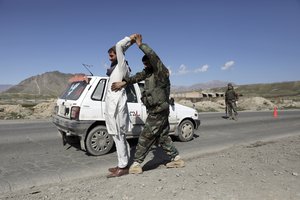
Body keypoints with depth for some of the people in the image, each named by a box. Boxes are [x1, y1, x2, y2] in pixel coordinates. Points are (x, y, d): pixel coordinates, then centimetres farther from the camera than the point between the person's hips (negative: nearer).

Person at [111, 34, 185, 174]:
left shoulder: (162, 71, -12)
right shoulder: (148, 72, 12)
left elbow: (153, 56, -27)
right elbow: (138, 77, -1)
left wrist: (140, 45, -20)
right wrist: (124, 83, -14)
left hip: (158, 111, -9)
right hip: (156, 110, 9)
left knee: (146, 137, -3)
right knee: (163, 136, 15)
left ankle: (136, 164, 7)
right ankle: (176, 158, 26)